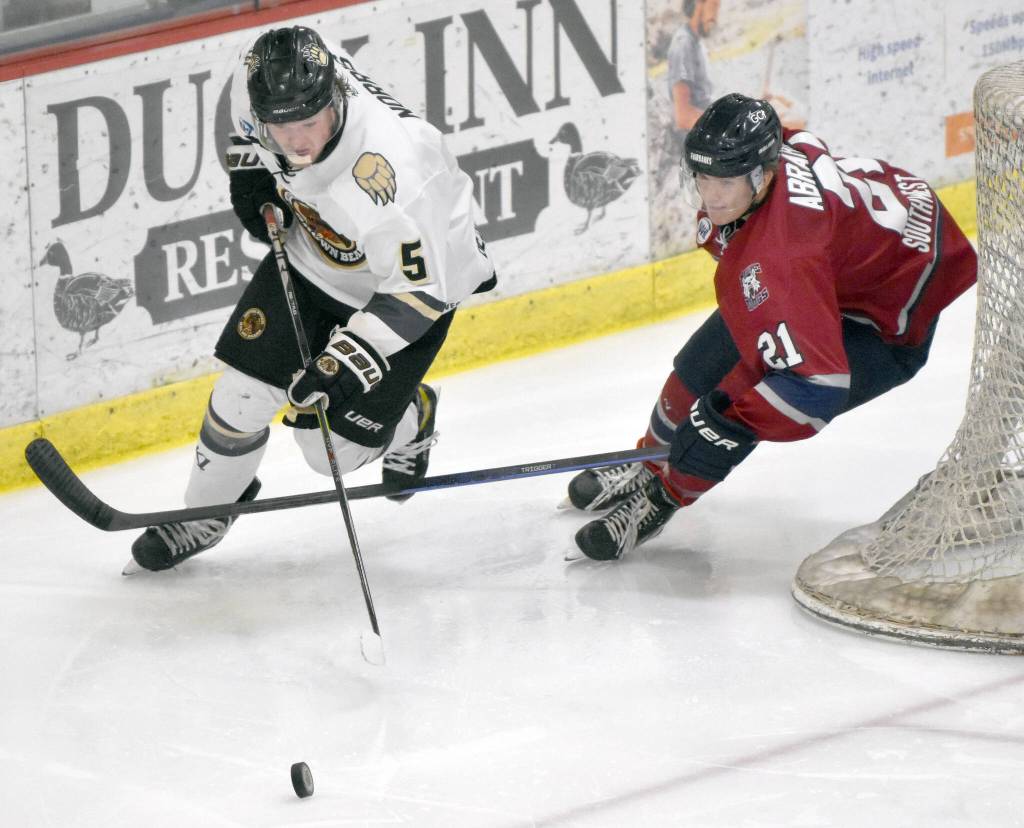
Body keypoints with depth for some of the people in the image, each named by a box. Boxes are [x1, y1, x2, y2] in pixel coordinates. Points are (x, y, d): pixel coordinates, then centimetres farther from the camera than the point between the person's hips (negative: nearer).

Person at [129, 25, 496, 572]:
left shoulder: (388, 170, -43)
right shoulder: (265, 82, -24)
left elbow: (417, 289, -36)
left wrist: (350, 360, -42)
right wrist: (250, 172, -8)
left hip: (420, 272, -5)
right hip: (310, 254, 5)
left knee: (333, 448, -1)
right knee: (244, 392, -1)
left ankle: (412, 417, 32)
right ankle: (205, 512, 25)